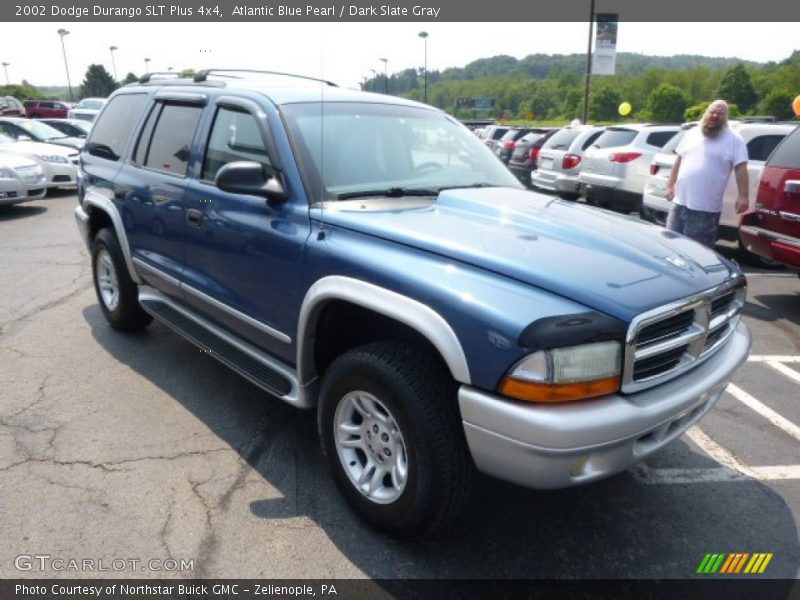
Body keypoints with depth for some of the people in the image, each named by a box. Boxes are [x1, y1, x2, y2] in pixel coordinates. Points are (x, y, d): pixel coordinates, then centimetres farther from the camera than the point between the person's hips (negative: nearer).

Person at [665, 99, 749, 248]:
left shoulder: (734, 140, -1)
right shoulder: (691, 134, 14)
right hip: (680, 202, 5)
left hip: (706, 208, -5)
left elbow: (741, 168, -6)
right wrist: (670, 186, 13)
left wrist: (743, 196, -14)